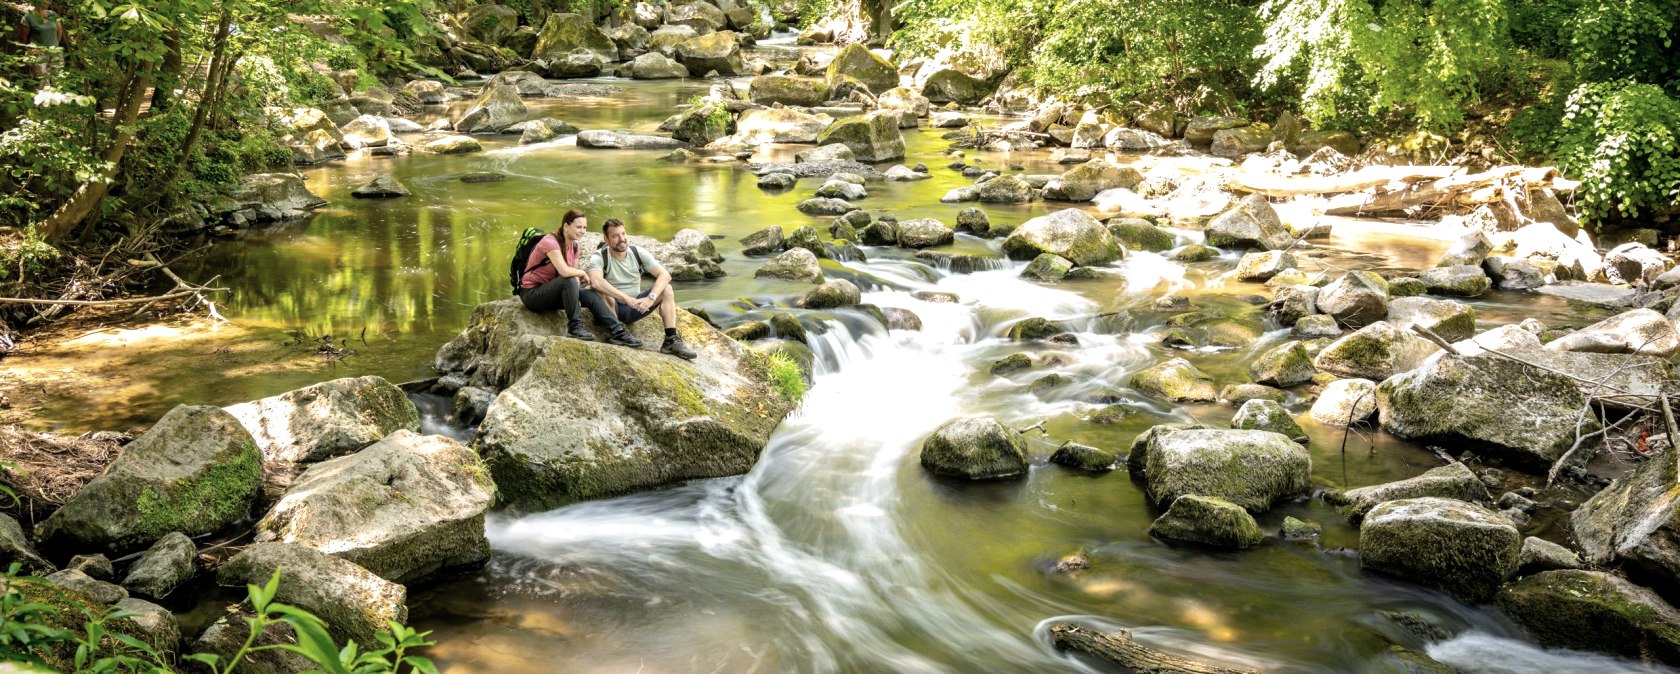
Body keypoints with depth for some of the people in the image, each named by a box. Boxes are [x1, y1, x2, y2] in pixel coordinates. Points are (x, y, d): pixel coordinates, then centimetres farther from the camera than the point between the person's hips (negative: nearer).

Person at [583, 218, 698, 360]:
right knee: (601, 292, -35)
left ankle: (671, 340, -17)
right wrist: (627, 299, -44)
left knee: (667, 290, -14)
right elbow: (595, 281, -37)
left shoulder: (638, 253, -4)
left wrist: (650, 298, -31)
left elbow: (665, 275, -13)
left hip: (634, 307, 4)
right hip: (611, 309, -4)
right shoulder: (599, 258, -16)